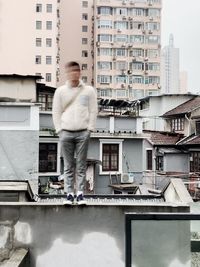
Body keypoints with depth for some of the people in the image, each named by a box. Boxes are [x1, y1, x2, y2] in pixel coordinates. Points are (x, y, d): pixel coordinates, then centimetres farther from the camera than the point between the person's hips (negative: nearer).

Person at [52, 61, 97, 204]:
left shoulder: (89, 90, 6)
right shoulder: (60, 91, 8)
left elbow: (93, 111, 4)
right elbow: (56, 112, 8)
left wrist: (89, 129, -3)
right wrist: (59, 130, 0)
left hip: (83, 133, -1)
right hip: (66, 133, 1)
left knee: (81, 165, 0)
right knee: (68, 166, 3)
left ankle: (80, 193, 6)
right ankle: (70, 193, 9)